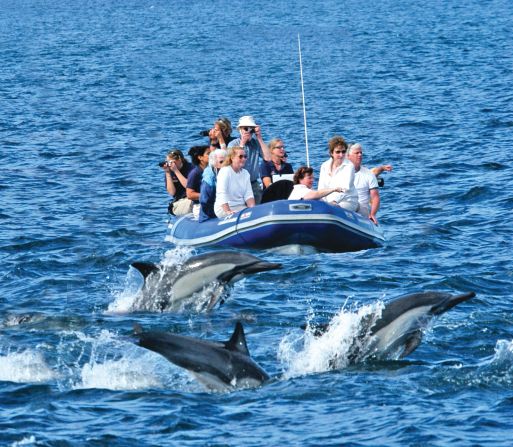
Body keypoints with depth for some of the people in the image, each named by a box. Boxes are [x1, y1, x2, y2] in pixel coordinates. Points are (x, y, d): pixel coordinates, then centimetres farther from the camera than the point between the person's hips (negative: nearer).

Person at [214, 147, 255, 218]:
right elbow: (222, 195, -21)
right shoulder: (225, 171, -10)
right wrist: (228, 212, -33)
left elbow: (248, 195, 3)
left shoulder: (245, 173, 11)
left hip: (241, 207, 6)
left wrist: (253, 208, -17)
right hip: (223, 208, -6)